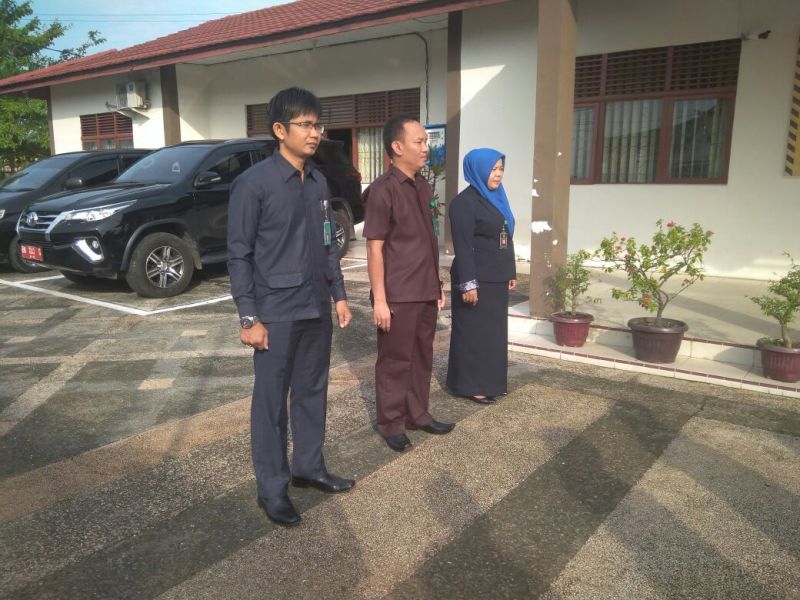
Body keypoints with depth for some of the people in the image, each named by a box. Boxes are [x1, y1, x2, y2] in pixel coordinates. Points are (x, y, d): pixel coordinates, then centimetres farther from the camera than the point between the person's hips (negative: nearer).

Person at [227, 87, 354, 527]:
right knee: (271, 401, 5)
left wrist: (339, 294, 12)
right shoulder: (254, 182, -11)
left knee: (312, 392, 16)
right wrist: (249, 318, -13)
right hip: (276, 313, -6)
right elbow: (239, 253, -11)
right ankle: (272, 489, 20)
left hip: (317, 309, 6)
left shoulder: (319, 182, 8)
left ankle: (308, 467, 34)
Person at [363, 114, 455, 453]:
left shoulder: (423, 187, 9)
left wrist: (437, 284, 16)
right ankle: (391, 424, 22)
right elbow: (375, 249, -15)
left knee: (422, 357, 17)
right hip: (397, 295, -7)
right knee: (395, 360, 6)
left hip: (425, 292, 7)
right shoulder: (382, 191, -14)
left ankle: (418, 415, 33)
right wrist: (379, 299, -17)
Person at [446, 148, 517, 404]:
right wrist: (468, 283, -22)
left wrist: (511, 271, 15)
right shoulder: (464, 202, -13)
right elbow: (463, 247, -19)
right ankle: (471, 385, 11)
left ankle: (489, 381, 26)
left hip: (496, 278, 8)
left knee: (493, 330, 14)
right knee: (474, 331, 0)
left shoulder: (497, 198, 12)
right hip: (476, 279, -8)